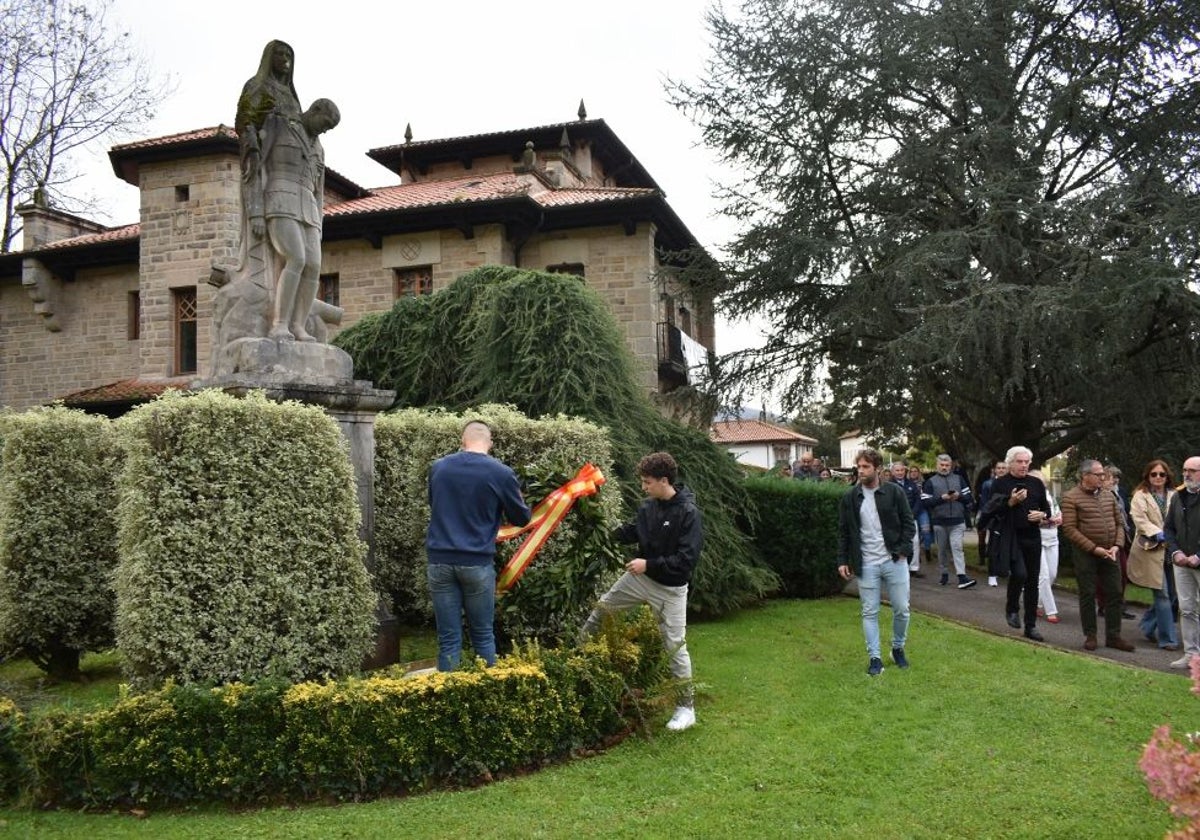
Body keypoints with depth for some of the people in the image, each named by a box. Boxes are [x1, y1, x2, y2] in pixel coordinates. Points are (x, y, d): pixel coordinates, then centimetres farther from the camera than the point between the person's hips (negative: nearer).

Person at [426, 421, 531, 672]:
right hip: (477, 562, -2)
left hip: (439, 560, 2)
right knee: (483, 636, 11)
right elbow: (522, 518, 8)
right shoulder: (501, 473, -4)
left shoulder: (438, 468, 5)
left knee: (448, 640, 5)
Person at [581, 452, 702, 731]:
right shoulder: (649, 506, -3)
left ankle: (686, 707, 12)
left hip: (670, 588, -7)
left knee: (675, 646, -1)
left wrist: (649, 564, -26)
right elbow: (632, 532, 12)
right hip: (640, 577, 7)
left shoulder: (688, 513, -23)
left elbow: (687, 559, -26)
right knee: (602, 606, 18)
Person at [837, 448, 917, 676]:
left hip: (894, 561, 0)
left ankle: (898, 648, 29)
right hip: (866, 565, 1)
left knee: (901, 609, 6)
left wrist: (903, 549, -10)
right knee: (869, 613, 4)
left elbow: (909, 523, 1)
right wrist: (842, 560, 1)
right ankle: (874, 657, 12)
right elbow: (843, 532, 5)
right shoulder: (850, 498, 1)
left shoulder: (894, 492, -3)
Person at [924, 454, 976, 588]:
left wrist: (959, 496, -11)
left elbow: (968, 496, 8)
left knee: (957, 547, -11)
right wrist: (941, 498, -16)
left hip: (957, 521, 0)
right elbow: (926, 502, -4)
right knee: (942, 549, 9)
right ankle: (944, 574, 22)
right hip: (939, 522, 0)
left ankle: (962, 577, -16)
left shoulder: (959, 478, 11)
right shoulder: (930, 482, 5)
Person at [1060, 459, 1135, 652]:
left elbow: (1119, 522, 12)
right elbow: (1069, 529, -14)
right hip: (1085, 554, -5)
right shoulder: (1071, 497, -9)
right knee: (1088, 595, 3)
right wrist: (1094, 548, -16)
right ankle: (1090, 636, 14)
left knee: (1115, 593, 6)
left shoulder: (1108, 495, 8)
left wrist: (1116, 545, -3)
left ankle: (1113, 636, 16)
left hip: (1109, 554, 5)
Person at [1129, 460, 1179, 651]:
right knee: (1163, 595, -4)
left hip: (1170, 549, 4)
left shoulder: (1173, 496, 12)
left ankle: (1147, 625, 29)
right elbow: (1139, 519, -10)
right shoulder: (1140, 496, 1)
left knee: (1170, 593, 8)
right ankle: (1167, 639, 3)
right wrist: (1158, 533, -21)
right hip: (1151, 549, -4)